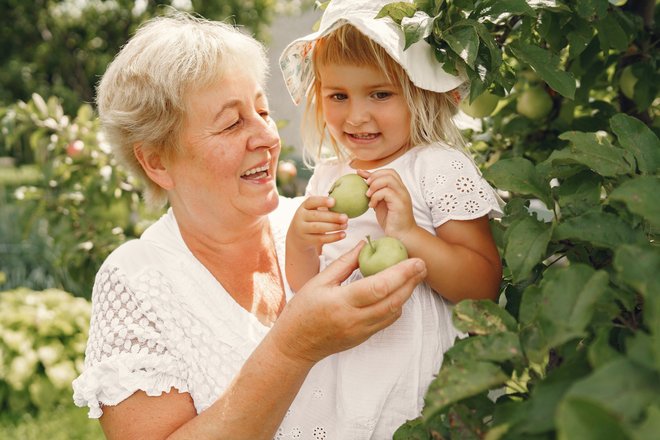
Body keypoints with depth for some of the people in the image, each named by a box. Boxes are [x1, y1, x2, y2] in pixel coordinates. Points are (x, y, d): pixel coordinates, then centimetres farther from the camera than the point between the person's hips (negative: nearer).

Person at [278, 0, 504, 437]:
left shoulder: (440, 167, -9)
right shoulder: (328, 178, 7)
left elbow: (484, 286, -15)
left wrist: (408, 233, -25)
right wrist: (299, 241, -9)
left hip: (412, 382, -4)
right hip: (337, 373, 5)